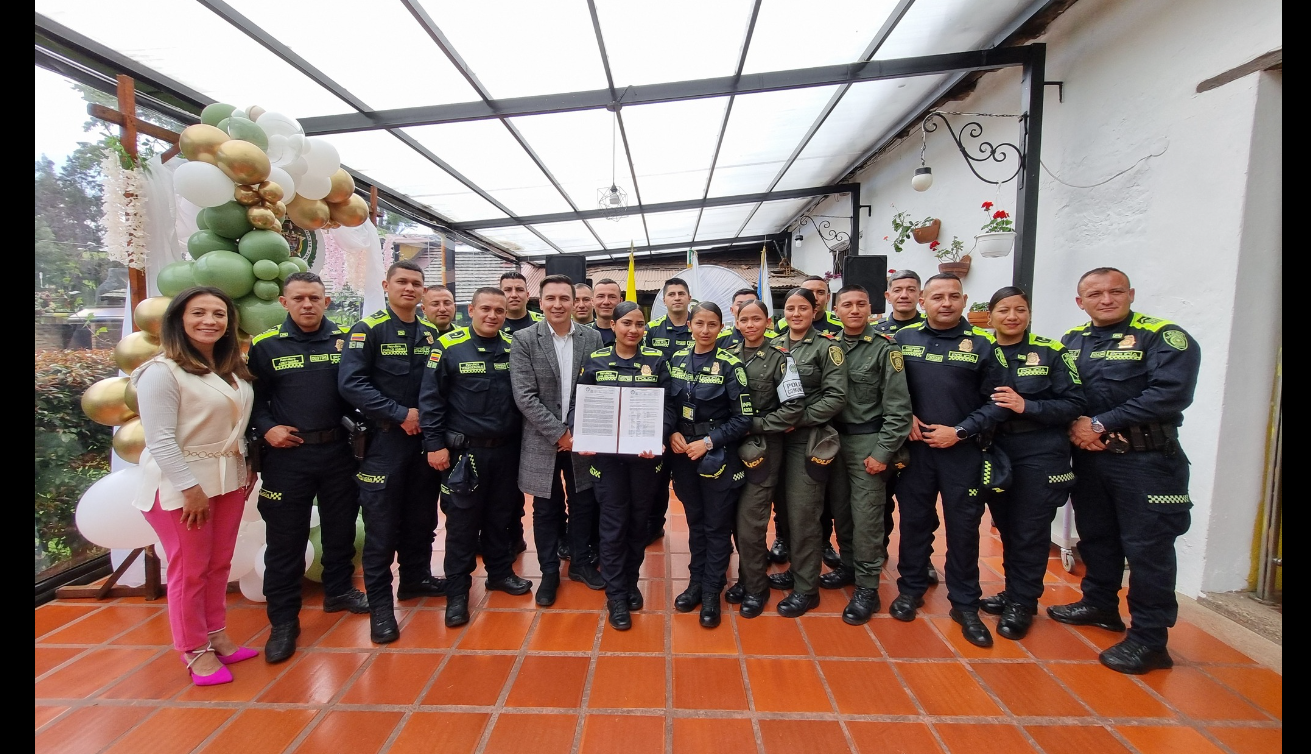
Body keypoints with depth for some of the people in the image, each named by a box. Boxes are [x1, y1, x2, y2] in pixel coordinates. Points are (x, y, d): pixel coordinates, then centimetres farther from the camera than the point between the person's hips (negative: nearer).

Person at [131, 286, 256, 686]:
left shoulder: (233, 369, 7)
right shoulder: (162, 371, -14)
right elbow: (160, 440, -16)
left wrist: (247, 466, 10)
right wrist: (191, 488, -17)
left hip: (229, 477, 6)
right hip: (182, 482, -6)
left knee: (219, 563, 15)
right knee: (190, 570, 7)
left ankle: (217, 635, 31)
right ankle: (194, 650, 23)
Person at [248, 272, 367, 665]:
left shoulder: (346, 339, 1)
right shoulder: (265, 345, 0)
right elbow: (253, 398, 5)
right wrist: (266, 428, -10)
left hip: (338, 450, 2)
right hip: (287, 454, -1)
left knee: (341, 526, 15)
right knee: (285, 537, 6)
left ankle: (338, 591, 37)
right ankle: (283, 621, 21)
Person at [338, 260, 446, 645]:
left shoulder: (431, 333, 9)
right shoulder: (368, 330, -7)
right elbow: (350, 383, -17)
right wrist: (400, 414, -18)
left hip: (424, 437, 5)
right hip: (384, 439, -5)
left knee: (421, 514, 15)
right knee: (382, 522, 1)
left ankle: (416, 578, 33)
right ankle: (380, 603, 14)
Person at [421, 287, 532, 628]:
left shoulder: (513, 348, 5)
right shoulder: (449, 346, -7)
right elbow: (430, 398, -6)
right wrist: (434, 444, -10)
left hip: (507, 449, 4)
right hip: (466, 451, -3)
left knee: (501, 515, 16)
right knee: (463, 521, 5)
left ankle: (500, 571, 34)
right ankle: (457, 591, 19)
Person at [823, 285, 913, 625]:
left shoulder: (885, 348, -8)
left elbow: (898, 407, -11)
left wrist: (883, 452, -13)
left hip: (867, 442, -4)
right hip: (834, 438, 5)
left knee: (865, 517, 0)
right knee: (840, 509, 14)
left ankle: (867, 588, 13)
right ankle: (848, 565, 33)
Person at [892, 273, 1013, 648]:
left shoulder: (982, 344, -2)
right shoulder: (904, 338, 2)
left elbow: (1000, 400, -3)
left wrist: (959, 431, -11)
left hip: (962, 451, -1)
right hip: (914, 447, 1)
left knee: (963, 527, 8)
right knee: (914, 520, 11)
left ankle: (965, 605, 24)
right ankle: (910, 589, 29)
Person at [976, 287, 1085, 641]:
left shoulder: (1050, 352, -5)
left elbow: (1074, 404, -9)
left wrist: (1026, 406, -20)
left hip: (1040, 456, -3)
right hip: (995, 454, 3)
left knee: (1030, 532, 3)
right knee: (1006, 528, 13)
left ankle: (1022, 604, 18)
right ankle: (1013, 593, 29)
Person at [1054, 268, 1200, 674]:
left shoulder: (1164, 337, -8)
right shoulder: (1072, 341, 10)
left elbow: (1170, 394, -19)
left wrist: (1099, 423, -18)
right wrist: (1073, 425, -11)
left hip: (1145, 460, -5)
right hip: (1088, 457, 6)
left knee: (1147, 548, 1)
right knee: (1095, 536, 18)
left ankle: (1149, 639, 14)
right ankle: (1100, 605, 36)